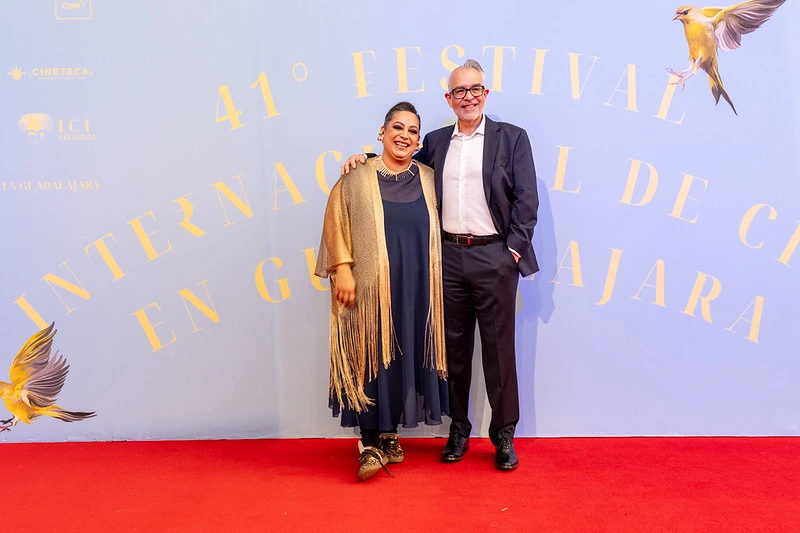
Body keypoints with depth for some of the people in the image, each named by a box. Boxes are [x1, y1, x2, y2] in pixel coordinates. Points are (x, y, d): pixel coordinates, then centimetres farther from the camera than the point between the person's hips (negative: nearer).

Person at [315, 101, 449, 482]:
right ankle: (370, 443, 8)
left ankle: (389, 433, 24)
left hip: (415, 286, 3)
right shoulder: (358, 178, 1)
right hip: (370, 286, -3)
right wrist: (342, 269, -12)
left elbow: (437, 231, 14)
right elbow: (336, 222, -3)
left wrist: (438, 282, 8)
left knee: (404, 358, 9)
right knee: (371, 357, -1)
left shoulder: (429, 179, 10)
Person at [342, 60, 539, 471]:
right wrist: (366, 158, 7)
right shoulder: (435, 142, 14)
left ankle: (504, 434, 18)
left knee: (499, 347, 4)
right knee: (453, 345, 10)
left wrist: (515, 247, -8)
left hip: (494, 255, -3)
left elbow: (526, 198, -1)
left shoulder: (511, 138, 4)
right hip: (448, 255, 3)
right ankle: (458, 428, 24)